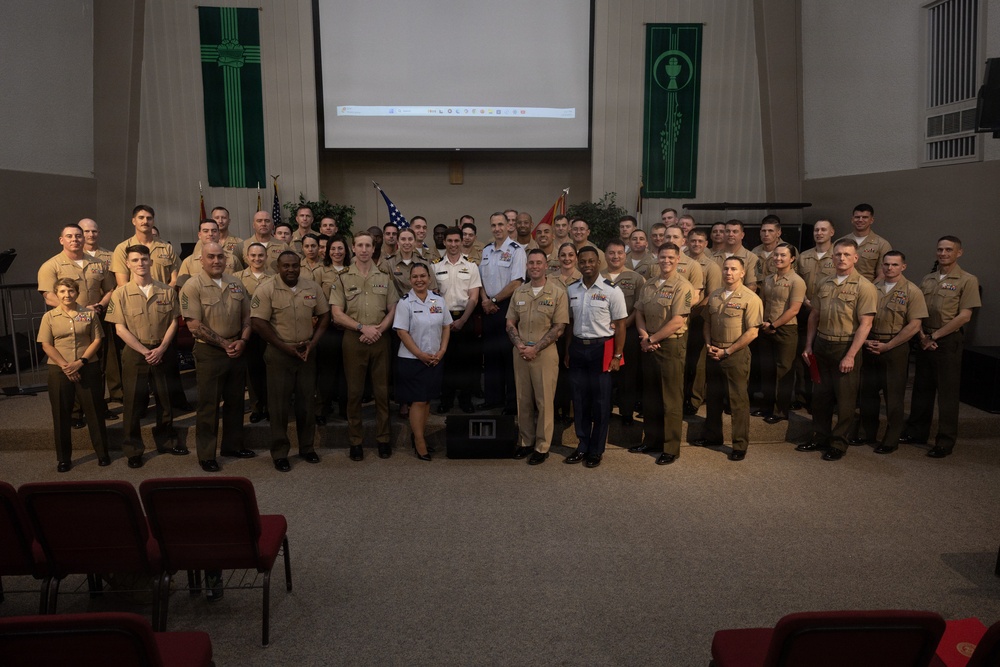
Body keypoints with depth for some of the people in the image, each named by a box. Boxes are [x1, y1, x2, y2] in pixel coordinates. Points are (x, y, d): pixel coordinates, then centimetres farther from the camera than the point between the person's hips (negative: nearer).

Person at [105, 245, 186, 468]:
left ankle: (166, 441, 27)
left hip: (163, 352, 2)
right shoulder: (121, 293, -3)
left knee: (166, 399, 11)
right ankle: (133, 450, 15)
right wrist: (144, 351, -13)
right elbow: (120, 328, -6)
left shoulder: (167, 291, 2)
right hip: (135, 353, -2)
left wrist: (161, 348, -10)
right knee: (134, 402, 4)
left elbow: (173, 322, 2)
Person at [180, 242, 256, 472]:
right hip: (209, 353, -5)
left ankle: (233, 445, 29)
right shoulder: (193, 286, -10)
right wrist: (224, 343, -13)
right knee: (208, 404, 2)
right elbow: (194, 325, -15)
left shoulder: (236, 283, 8)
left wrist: (242, 341, -5)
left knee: (235, 401, 14)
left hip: (236, 352, 5)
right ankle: (206, 455, 12)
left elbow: (246, 316, 12)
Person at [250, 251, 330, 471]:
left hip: (307, 353, 3)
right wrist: (285, 346, -13)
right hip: (279, 354, -3)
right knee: (279, 405, 3)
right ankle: (279, 453, 14)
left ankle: (307, 448, 25)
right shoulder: (266, 290, -9)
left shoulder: (313, 288, 2)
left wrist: (313, 342, -4)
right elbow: (258, 322, -13)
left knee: (306, 403, 12)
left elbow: (324, 315, 9)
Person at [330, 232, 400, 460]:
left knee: (382, 390, 5)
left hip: (380, 339, 1)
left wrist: (378, 330, -9)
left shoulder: (384, 278, 9)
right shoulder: (343, 279, 3)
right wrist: (362, 327, -13)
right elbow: (337, 314, -3)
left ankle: (383, 438, 16)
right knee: (354, 391, 4)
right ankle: (355, 440, 13)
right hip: (353, 340, -1)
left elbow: (392, 310, 6)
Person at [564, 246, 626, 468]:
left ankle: (596, 450, 19)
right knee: (579, 399, 11)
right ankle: (582, 446, 25)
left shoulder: (612, 291, -8)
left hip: (601, 349, -4)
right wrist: (568, 350, 7)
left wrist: (617, 356, -9)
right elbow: (569, 322, 10)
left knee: (600, 401, 6)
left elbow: (620, 325, -6)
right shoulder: (571, 290, 5)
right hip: (578, 347, 4)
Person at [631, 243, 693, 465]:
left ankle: (671, 448, 11)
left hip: (671, 346, -6)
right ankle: (651, 440, 28)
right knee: (650, 396, 14)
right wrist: (644, 336, -6)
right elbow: (639, 312, 11)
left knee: (671, 399, 1)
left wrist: (651, 339, -12)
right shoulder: (648, 285, 10)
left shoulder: (682, 287, -11)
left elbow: (677, 322, -17)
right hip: (649, 347, 6)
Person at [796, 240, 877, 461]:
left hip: (846, 347, -5)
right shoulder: (823, 284, 8)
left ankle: (839, 443, 16)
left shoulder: (864, 287, -9)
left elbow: (865, 324, -14)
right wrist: (808, 345, 10)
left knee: (845, 399, 4)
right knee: (820, 394, 12)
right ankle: (820, 437, 26)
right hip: (822, 345, 5)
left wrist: (850, 355, -18)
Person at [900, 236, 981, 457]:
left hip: (948, 341, -5)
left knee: (947, 393, 0)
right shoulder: (927, 280, 12)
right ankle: (917, 432, 22)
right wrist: (922, 336, -6)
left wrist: (934, 335, -12)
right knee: (922, 388, 11)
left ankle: (945, 442, 8)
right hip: (925, 341, 5)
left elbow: (964, 316, -11)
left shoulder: (967, 280, -4)